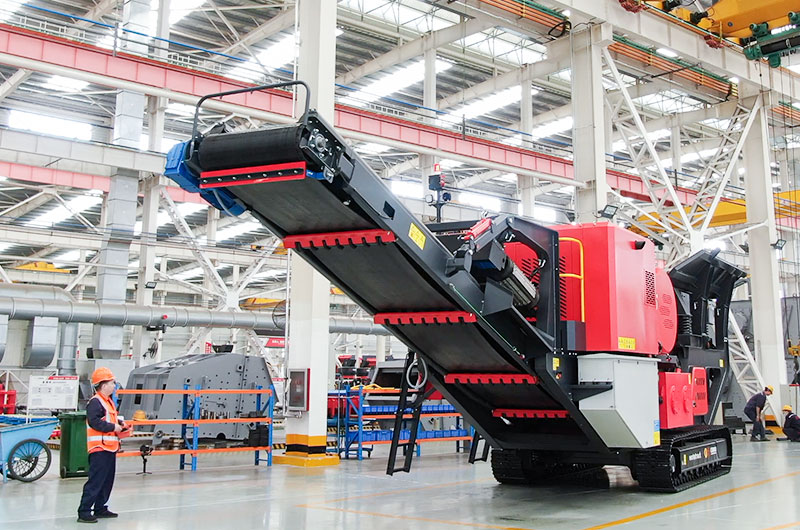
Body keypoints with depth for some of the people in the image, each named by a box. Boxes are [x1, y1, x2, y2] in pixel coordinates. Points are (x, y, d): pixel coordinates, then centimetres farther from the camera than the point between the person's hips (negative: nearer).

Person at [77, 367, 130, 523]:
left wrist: (120, 425, 9)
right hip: (99, 448, -10)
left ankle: (100, 509, 24)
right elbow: (94, 422, -24)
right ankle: (84, 512, -6)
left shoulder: (109, 401, 18)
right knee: (95, 481, -10)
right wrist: (113, 427, -20)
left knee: (107, 480, 15)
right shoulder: (95, 402, -13)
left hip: (110, 447, 10)